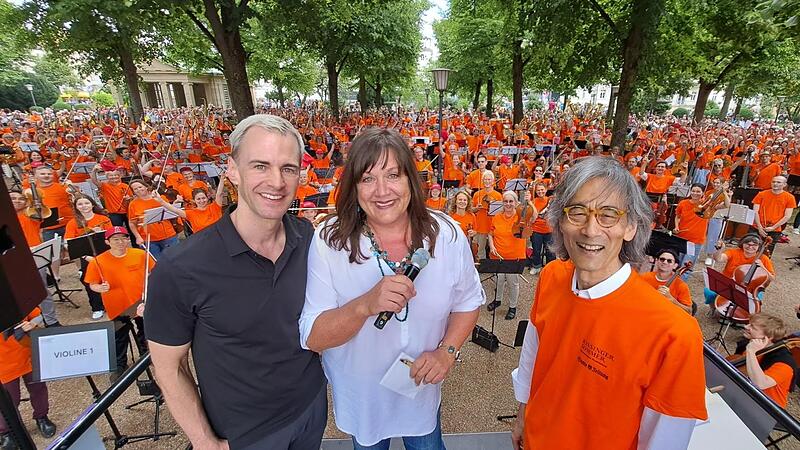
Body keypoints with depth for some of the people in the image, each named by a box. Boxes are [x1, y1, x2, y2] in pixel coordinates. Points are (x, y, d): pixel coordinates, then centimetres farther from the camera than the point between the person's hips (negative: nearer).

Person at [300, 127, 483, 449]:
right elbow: (311, 338, -22)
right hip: (360, 396, 0)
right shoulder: (329, 242, -23)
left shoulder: (446, 234, -17)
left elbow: (468, 302, -3)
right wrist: (365, 305, -39)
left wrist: (447, 350, -18)